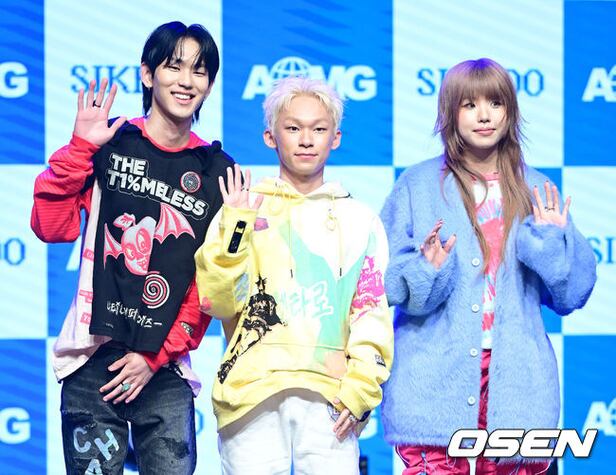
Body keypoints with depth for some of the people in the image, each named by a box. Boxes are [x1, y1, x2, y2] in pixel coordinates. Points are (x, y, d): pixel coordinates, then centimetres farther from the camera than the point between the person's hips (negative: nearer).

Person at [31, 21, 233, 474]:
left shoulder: (218, 171, 7)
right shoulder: (109, 144, 3)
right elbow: (52, 227, -6)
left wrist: (157, 356, -3)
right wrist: (81, 148, -12)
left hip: (165, 367, 1)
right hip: (94, 358, -1)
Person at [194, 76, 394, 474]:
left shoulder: (359, 220, 14)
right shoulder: (244, 210, 10)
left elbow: (372, 313, 9)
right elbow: (218, 302, 0)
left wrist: (359, 390, -4)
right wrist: (236, 226, -8)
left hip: (330, 398, 1)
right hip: (252, 393, -1)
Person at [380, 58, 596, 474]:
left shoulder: (537, 192, 11)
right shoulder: (417, 186, 6)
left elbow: (571, 294, 9)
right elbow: (385, 285, 3)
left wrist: (555, 240, -6)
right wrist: (427, 270, -16)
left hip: (517, 385, 2)